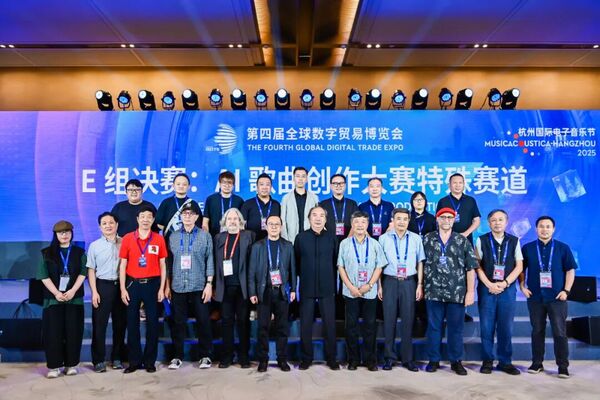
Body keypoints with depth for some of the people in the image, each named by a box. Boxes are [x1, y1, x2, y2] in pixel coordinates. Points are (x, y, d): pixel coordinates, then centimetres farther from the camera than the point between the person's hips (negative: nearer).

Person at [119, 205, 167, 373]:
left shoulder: (159, 239, 1)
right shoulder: (127, 238, 1)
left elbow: (162, 265, 4)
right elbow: (123, 265, 3)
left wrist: (162, 289, -2)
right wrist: (122, 289, -3)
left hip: (152, 284, 0)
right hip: (133, 284, 0)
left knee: (152, 323, 4)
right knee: (132, 323, 5)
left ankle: (150, 361, 15)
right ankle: (134, 361, 17)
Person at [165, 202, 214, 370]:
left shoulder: (205, 236, 3)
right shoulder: (173, 237, 9)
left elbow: (210, 260, 0)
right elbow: (169, 262, 8)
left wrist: (209, 284, -6)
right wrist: (167, 285, 5)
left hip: (199, 286, -2)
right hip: (178, 287, 2)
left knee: (203, 321, 2)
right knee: (178, 322, 7)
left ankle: (205, 355, 15)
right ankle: (177, 356, 19)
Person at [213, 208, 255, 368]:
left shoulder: (248, 236, 3)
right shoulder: (219, 238, 12)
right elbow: (215, 263, 9)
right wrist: (215, 286, 3)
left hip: (242, 286, -2)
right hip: (225, 287, 2)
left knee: (243, 321, 5)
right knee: (226, 321, 6)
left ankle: (244, 356, 14)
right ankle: (226, 356, 15)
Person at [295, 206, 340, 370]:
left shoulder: (331, 237, 3)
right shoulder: (300, 237, 1)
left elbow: (335, 262, 7)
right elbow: (296, 262, 7)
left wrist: (333, 283, 7)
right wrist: (304, 277, 8)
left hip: (327, 288, 0)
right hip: (307, 288, 0)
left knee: (330, 324, 3)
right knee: (305, 324, 5)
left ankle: (331, 358, 17)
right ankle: (306, 358, 19)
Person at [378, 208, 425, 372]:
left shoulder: (416, 239, 5)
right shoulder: (384, 238, 3)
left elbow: (420, 262, 8)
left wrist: (420, 285, 2)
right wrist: (379, 285, 1)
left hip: (409, 282, 1)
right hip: (389, 282, 0)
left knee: (408, 320, 5)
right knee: (389, 319, 3)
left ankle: (407, 358, 15)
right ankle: (390, 357, 14)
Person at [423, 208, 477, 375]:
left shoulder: (462, 241, 4)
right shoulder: (427, 240, 6)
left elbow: (470, 267, 2)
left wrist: (471, 291, -3)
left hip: (457, 293, 0)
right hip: (434, 292, 0)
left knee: (456, 328, 8)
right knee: (434, 327, 7)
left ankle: (456, 361, 21)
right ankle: (433, 360, 19)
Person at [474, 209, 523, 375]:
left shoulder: (514, 241, 7)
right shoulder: (481, 240, 2)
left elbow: (519, 266, 3)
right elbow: (477, 265, -1)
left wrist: (504, 283, -9)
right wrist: (490, 285, -10)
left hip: (508, 288, 1)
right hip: (486, 288, -1)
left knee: (506, 328, 5)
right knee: (486, 327, 2)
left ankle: (505, 362, 16)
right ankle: (487, 361, 13)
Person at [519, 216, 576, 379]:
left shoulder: (563, 248, 2)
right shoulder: (527, 248, 4)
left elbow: (570, 270, 3)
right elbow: (521, 269, 11)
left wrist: (566, 290, -5)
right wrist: (522, 286, 0)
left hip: (557, 298, -1)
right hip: (535, 298, 1)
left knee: (560, 333, 0)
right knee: (537, 331, 9)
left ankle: (563, 366, 10)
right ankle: (537, 363, 19)